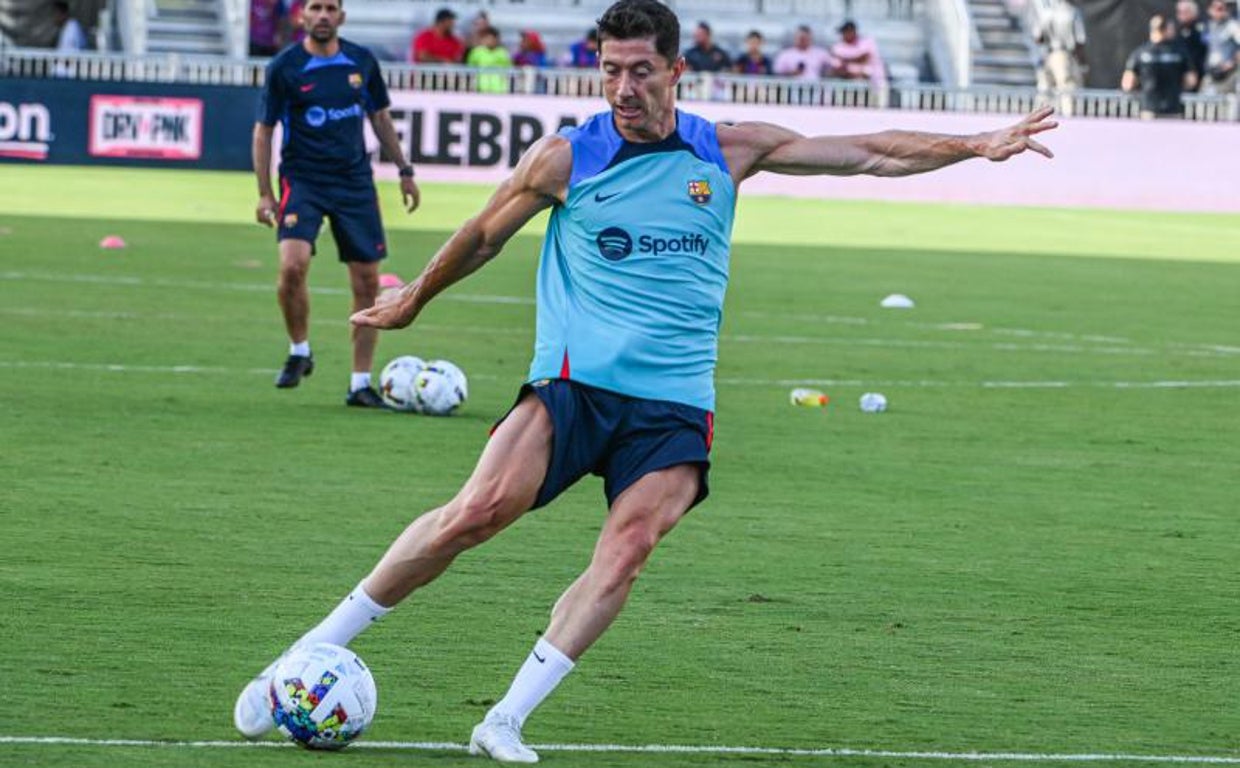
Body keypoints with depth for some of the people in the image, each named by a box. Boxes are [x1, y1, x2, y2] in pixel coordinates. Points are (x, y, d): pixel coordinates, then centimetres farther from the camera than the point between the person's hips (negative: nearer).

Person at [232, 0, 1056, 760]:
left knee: (627, 551, -22)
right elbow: (483, 237, 18)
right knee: (475, 513, -22)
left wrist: (980, 145, 7)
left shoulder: (727, 151, 7)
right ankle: (308, 655, -12)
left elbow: (870, 154, 11)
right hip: (573, 383, -2)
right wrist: (412, 302, 29)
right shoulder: (566, 158, 1)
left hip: (674, 405, 2)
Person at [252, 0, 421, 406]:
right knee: (292, 265, -24)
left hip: (355, 183, 3)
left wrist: (404, 170, 15)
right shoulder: (283, 67, -6)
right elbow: (263, 131, -2)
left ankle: (360, 383, 10)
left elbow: (380, 118, 17)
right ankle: (299, 352, 0)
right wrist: (264, 194, -8)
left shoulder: (362, 61, 4)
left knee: (367, 281, 1)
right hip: (302, 181, -3)